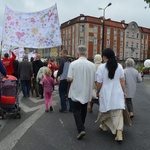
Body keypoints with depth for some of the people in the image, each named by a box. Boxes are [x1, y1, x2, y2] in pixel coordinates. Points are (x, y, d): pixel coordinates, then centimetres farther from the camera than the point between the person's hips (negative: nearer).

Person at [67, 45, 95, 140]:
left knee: (76, 110, 7)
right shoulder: (92, 65, -8)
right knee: (83, 109, 21)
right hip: (87, 92, 3)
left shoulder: (73, 64, -15)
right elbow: (94, 80, -2)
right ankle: (81, 126, 37)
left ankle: (81, 129, -8)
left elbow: (69, 79, -16)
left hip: (76, 92, -3)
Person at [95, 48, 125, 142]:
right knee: (118, 113, 1)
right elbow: (122, 81, 1)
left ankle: (104, 125, 39)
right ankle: (119, 133, -7)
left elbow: (99, 83, -7)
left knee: (105, 110, 19)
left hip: (106, 93, -1)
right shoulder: (119, 66, -1)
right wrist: (124, 92, 11)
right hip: (117, 93, 1)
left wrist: (98, 92, 8)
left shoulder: (101, 67, -10)